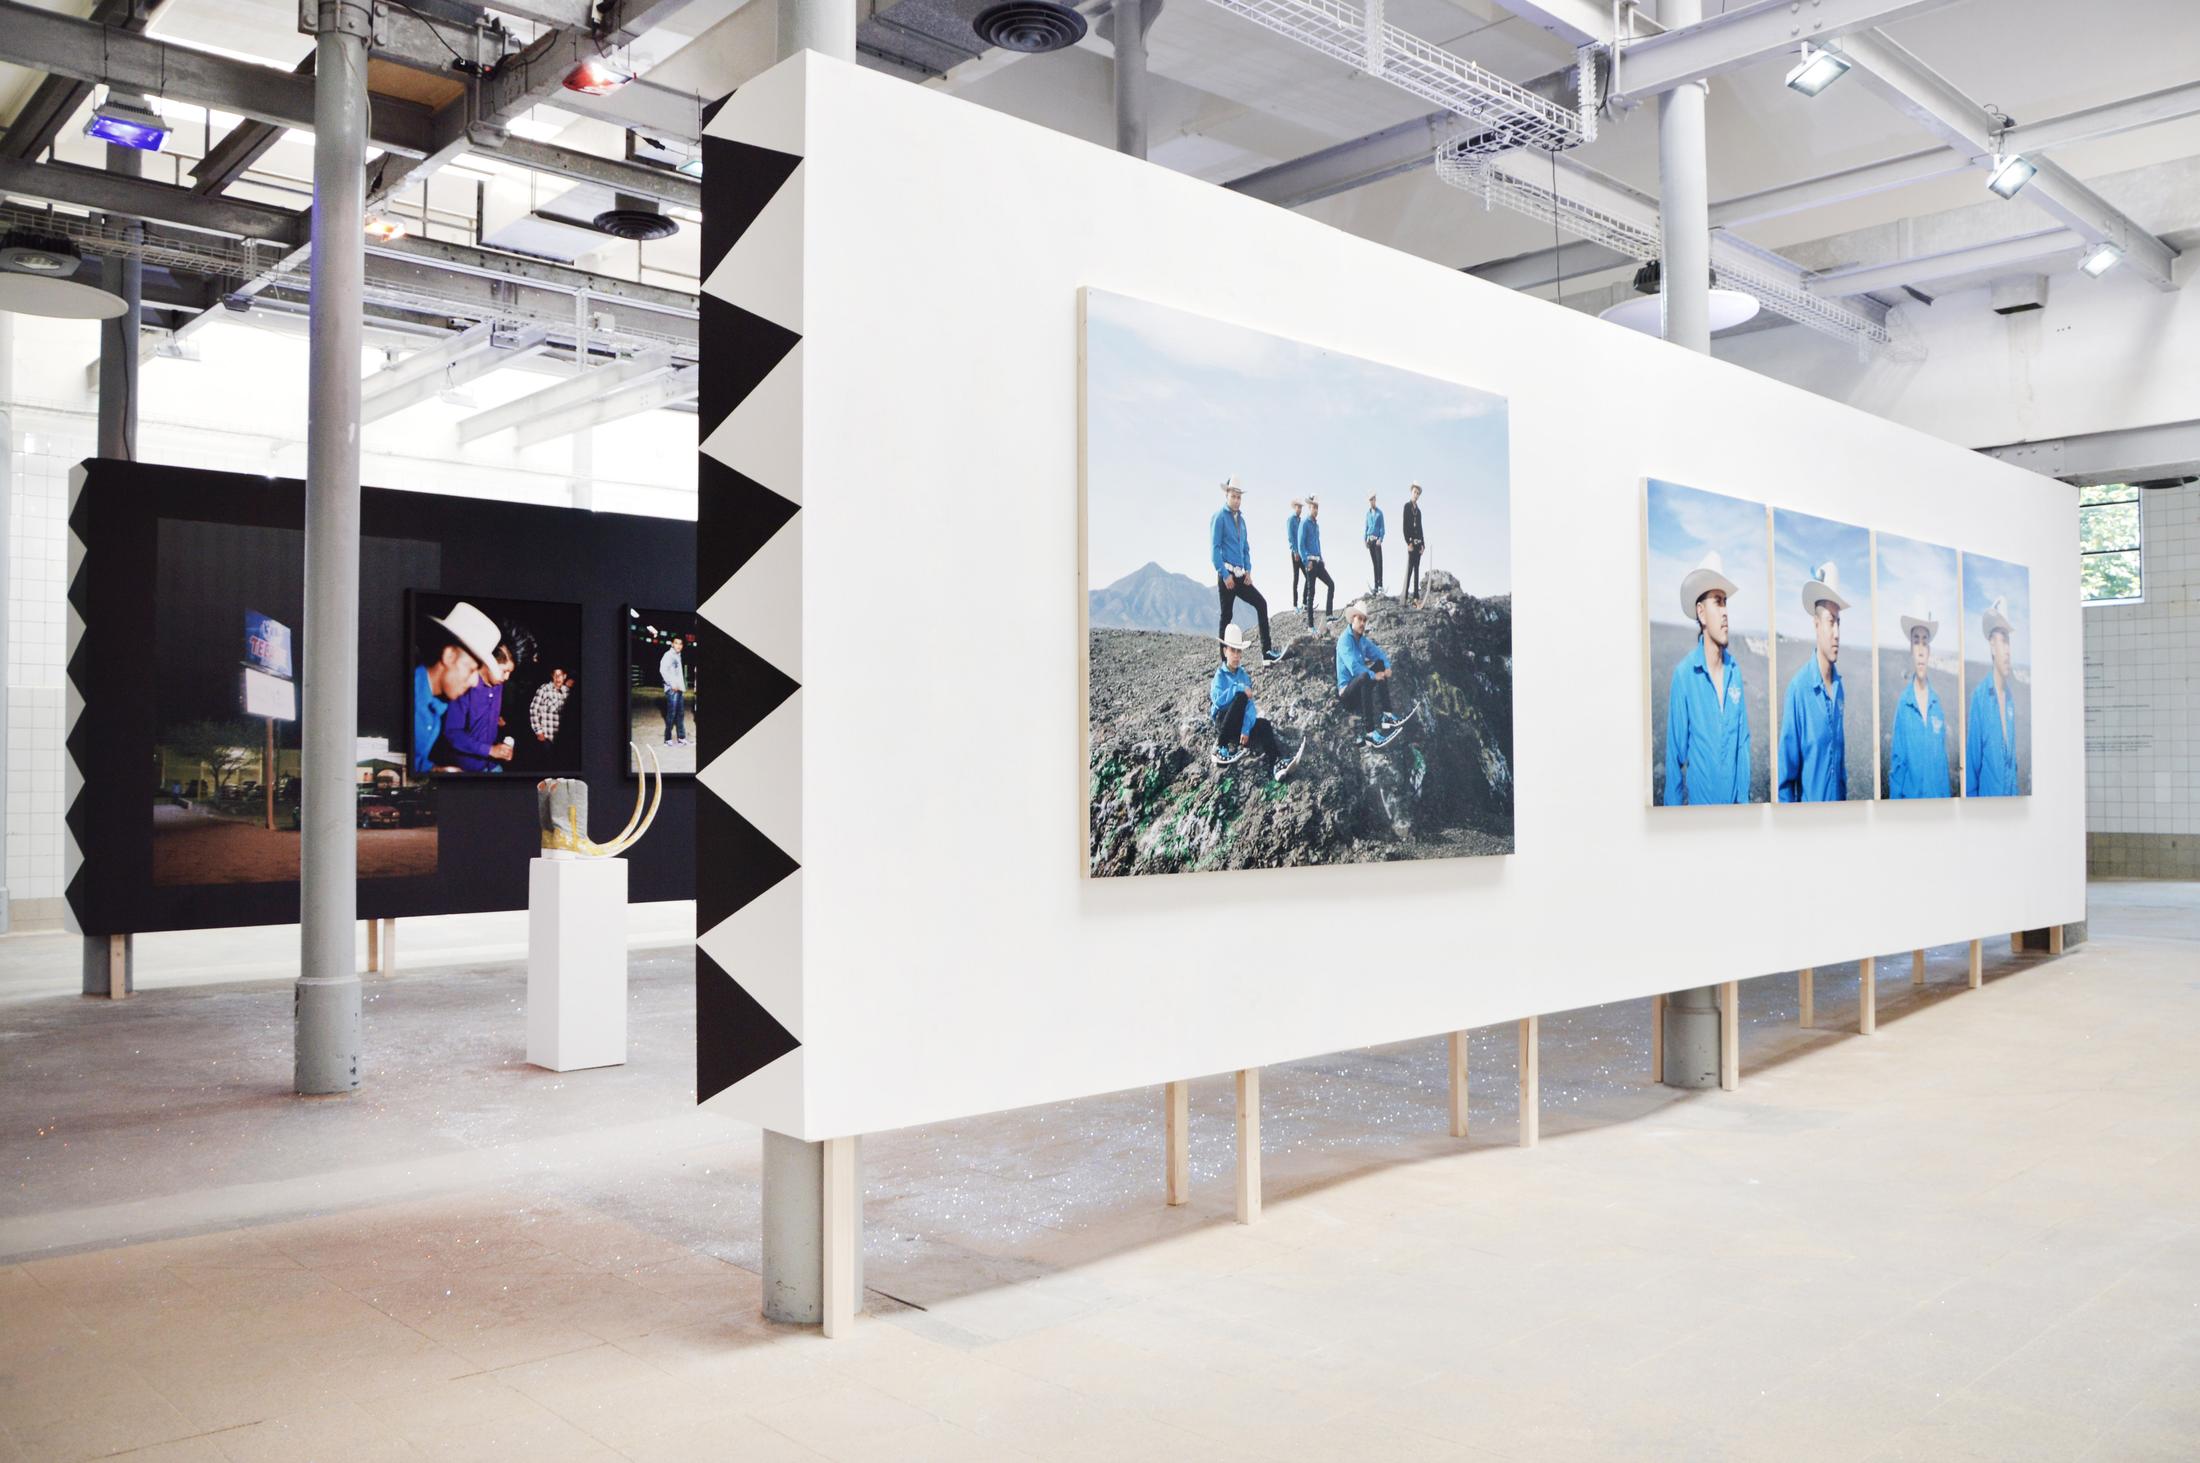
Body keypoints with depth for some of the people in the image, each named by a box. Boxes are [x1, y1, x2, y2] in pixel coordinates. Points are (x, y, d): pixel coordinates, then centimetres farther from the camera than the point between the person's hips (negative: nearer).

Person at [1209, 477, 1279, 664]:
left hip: (1240, 576, 7)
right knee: (1226, 615, -3)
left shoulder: (1240, 518, 15)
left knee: (1261, 604, 1)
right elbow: (1214, 548, -13)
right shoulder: (1219, 517, -7)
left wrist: (1248, 570, 6)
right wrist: (1224, 575, -16)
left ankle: (1267, 651, 1)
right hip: (1227, 575, -7)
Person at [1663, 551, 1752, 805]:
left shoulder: (1735, 671, 2)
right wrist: (1674, 807, -9)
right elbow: (1676, 752, -10)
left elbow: (1743, 742, 7)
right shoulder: (1683, 675, -13)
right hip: (1698, 804, -4)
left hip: (1734, 805, 4)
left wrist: (1744, 799, 4)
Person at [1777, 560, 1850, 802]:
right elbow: (1787, 769, -14)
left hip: (1838, 811, 6)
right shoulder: (1798, 689, -16)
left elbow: (1842, 759, 13)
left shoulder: (1840, 686, 4)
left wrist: (1844, 800, 12)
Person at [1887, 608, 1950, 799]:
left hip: (1937, 796, 4)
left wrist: (1946, 797, 7)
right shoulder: (1902, 704, -7)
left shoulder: (1937, 702, 5)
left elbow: (1944, 759, 10)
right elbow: (1896, 763, -6)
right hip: (1910, 797, -4)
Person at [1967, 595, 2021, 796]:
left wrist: (2016, 792, 12)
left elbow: (2013, 756, 14)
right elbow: (1972, 760, -10)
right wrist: (1971, 796, -10)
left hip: (2011, 797, 6)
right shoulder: (1979, 696, -12)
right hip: (1987, 795, -6)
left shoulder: (2011, 694, 7)